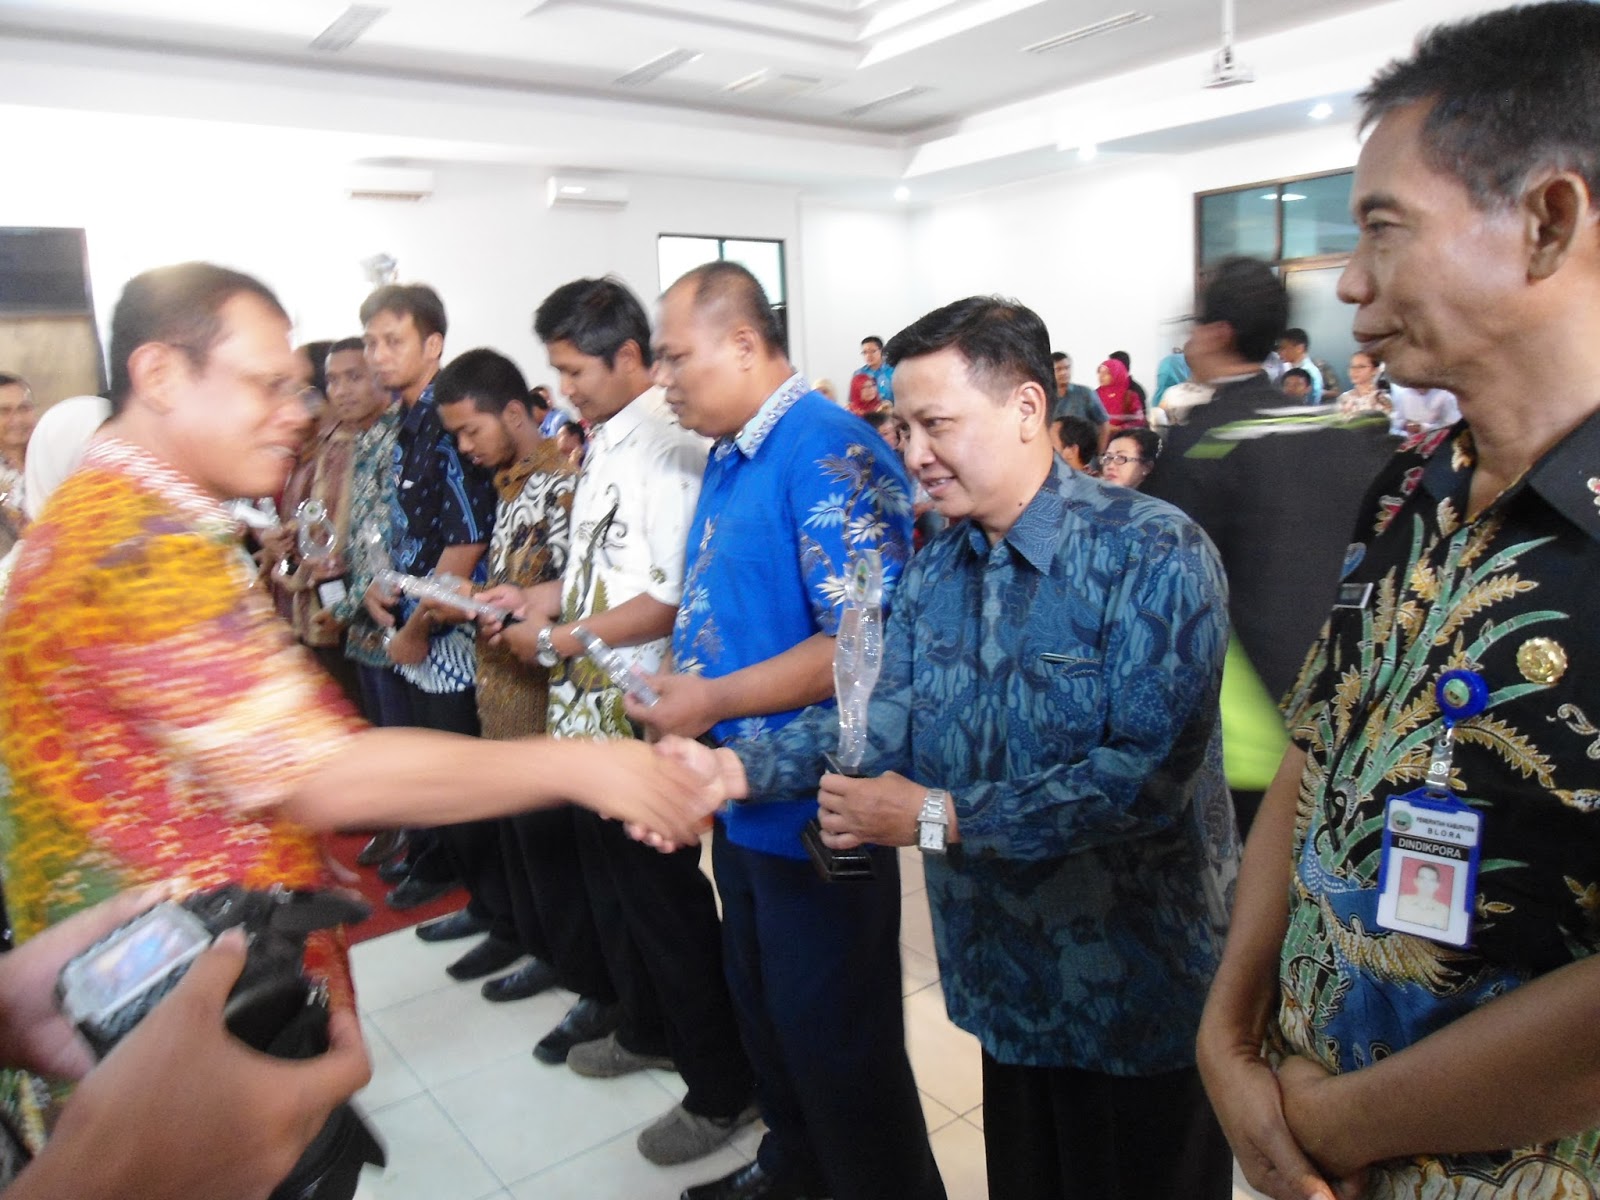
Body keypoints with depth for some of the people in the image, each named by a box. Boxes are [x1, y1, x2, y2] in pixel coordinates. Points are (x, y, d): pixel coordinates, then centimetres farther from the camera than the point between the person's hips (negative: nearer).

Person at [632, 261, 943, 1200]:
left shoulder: (829, 453, -20)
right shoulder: (730, 457, 10)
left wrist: (715, 701, -21)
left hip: (815, 808, -10)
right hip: (747, 798, 10)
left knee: (837, 1042, 8)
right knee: (766, 1014, 26)